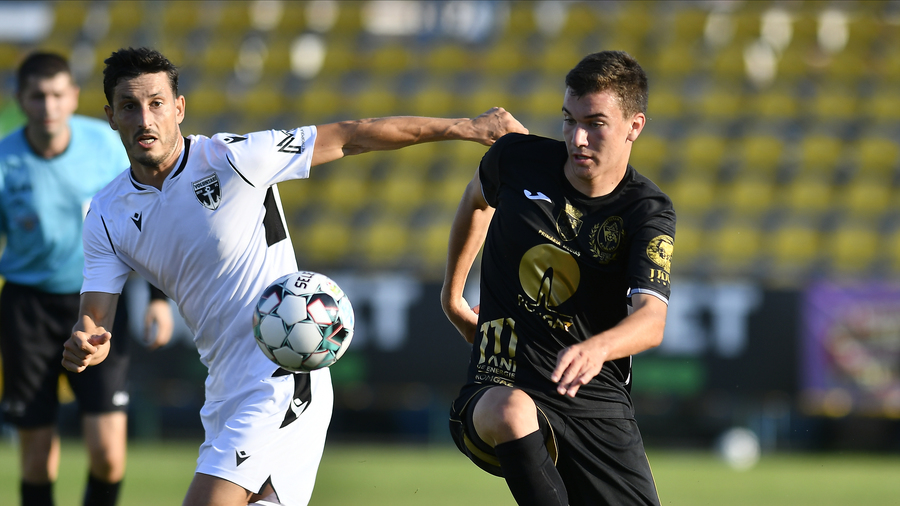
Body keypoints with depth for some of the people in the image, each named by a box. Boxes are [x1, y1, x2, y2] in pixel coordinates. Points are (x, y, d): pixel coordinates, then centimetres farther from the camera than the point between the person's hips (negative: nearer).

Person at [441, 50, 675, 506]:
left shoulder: (647, 212, -7)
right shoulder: (518, 159, -1)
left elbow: (651, 320, -23)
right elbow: (476, 198, 26)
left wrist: (596, 348, -45)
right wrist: (451, 293, 31)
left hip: (598, 402, 1)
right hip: (502, 386, -1)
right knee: (511, 412, -38)